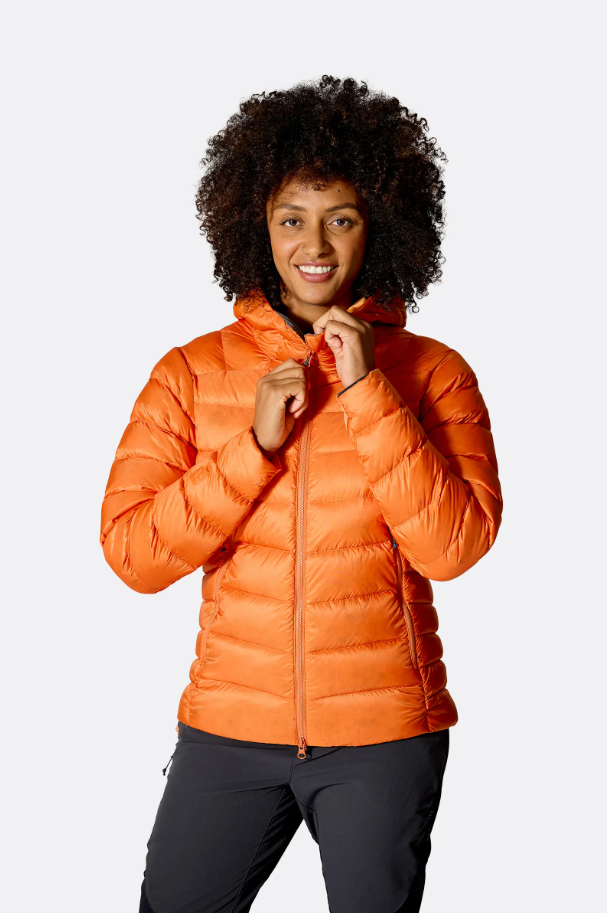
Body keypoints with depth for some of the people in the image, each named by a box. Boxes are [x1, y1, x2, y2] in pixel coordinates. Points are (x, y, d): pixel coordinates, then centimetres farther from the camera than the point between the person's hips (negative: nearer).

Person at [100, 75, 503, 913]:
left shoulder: (432, 372, -1)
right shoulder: (192, 371, 1)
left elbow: (452, 548, -12)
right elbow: (132, 553, -7)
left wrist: (368, 393, -16)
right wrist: (256, 442, -16)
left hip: (385, 728, -1)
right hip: (229, 724, 1)